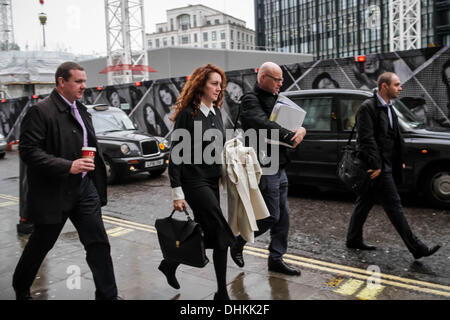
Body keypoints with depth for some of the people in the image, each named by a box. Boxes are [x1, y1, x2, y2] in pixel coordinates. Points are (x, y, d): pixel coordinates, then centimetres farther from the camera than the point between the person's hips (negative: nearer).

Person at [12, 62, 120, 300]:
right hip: (53, 192, -6)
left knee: (98, 243, 2)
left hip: (84, 187, 6)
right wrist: (68, 166, -26)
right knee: (41, 244, 13)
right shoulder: (40, 111, -13)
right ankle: (20, 288, 41)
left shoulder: (80, 109, 10)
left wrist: (97, 185, 15)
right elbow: (28, 152, -19)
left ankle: (108, 296, 12)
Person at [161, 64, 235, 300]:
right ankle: (222, 292, 7)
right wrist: (177, 192, -16)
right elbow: (176, 155, -13)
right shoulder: (187, 114, -12)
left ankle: (169, 264, 37)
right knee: (222, 233, -8)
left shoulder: (216, 113, 10)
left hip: (212, 181, 8)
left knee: (205, 232, 14)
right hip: (194, 181, -8)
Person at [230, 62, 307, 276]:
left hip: (279, 167, 9)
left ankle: (276, 259, 23)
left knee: (283, 217, 11)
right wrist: (291, 137, -23)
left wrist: (302, 130, -10)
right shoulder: (251, 100, -10)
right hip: (263, 167, -9)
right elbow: (264, 125, -26)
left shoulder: (276, 99, 17)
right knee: (271, 216, -4)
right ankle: (238, 244, 18)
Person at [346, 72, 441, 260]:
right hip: (378, 166, -9)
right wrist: (375, 165, -22)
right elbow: (367, 139, -19)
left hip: (386, 165, 9)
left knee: (364, 202, 14)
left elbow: (395, 137, 21)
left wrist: (399, 161, 16)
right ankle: (416, 247, 4)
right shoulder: (368, 108, -13)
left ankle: (354, 240, 25)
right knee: (394, 205, -3)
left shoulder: (389, 108, 16)